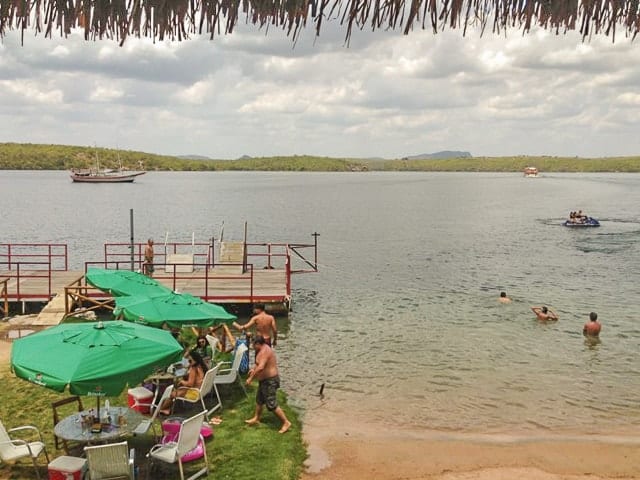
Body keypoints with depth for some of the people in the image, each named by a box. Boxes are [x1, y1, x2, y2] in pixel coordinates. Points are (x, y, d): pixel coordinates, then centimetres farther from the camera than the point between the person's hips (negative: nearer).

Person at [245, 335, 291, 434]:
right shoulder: (264, 349, 8)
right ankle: (256, 418, 40)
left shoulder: (264, 351, -25)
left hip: (269, 381, -11)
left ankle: (286, 422, 0)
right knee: (259, 400, 24)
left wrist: (251, 378, -30)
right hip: (265, 380, 11)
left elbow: (261, 367, -38)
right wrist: (254, 369, 28)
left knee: (271, 405, -8)